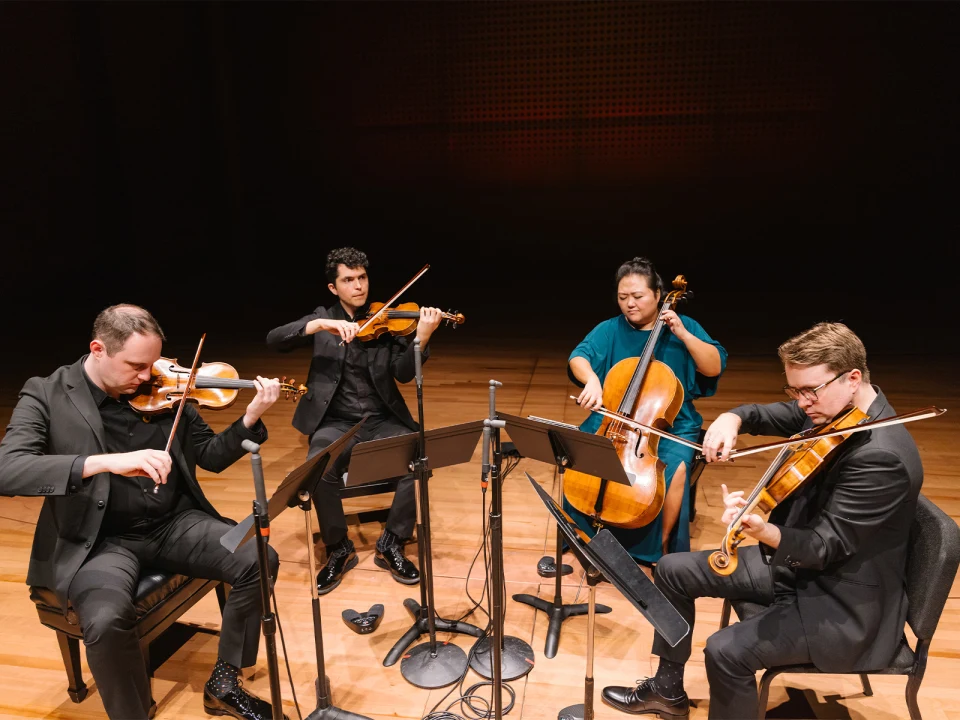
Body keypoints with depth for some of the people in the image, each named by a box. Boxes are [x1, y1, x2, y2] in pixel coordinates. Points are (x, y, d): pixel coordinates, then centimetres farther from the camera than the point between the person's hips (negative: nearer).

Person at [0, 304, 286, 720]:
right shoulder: (47, 395, -7)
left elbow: (211, 457, 5)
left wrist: (250, 419, -15)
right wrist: (106, 461, -38)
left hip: (173, 524, 3)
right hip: (98, 541, -3)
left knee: (260, 561, -15)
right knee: (107, 619, -33)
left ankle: (224, 684, 6)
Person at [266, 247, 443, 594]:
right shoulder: (323, 317, 7)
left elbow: (404, 373, -9)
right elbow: (273, 339, -8)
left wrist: (422, 338, -28)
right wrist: (322, 325, -23)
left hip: (382, 422, 1)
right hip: (336, 423, 0)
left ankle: (391, 544, -3)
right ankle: (339, 549, -5)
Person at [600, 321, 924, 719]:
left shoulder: (882, 455, -29)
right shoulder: (830, 412, -4)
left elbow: (826, 546, -30)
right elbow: (765, 415, 8)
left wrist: (763, 531, -49)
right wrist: (731, 419, -16)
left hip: (846, 603, -9)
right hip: (795, 562, 9)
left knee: (726, 650, -27)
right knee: (674, 569, 8)